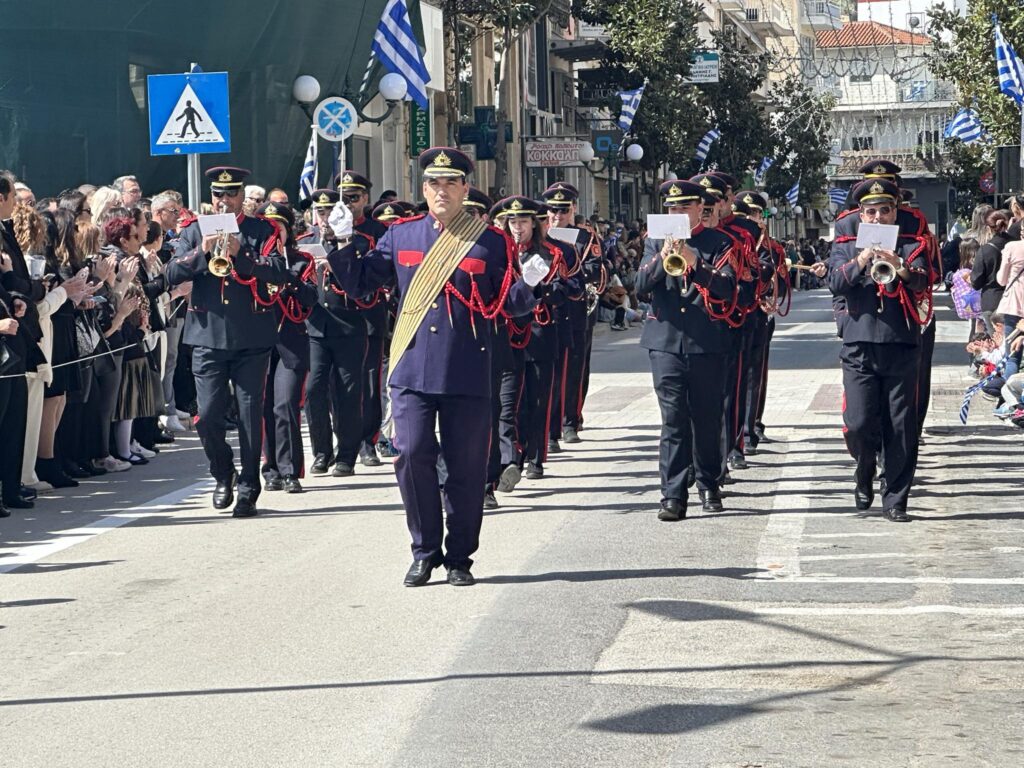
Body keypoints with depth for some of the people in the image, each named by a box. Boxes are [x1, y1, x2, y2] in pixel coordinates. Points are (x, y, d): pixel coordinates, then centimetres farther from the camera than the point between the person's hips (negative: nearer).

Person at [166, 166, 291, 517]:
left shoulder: (262, 231, 6)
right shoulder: (194, 232, 11)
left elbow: (280, 273, -9)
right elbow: (172, 274, 0)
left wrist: (240, 254, -22)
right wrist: (202, 252, -16)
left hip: (252, 340, -1)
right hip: (207, 337, 1)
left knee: (250, 415, 0)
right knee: (208, 416, -1)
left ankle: (248, 489, 8)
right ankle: (223, 475, 23)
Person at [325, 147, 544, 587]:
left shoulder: (491, 242, 3)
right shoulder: (400, 235, 8)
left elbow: (508, 304, 6)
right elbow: (359, 283, 13)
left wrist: (527, 286, -15)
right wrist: (345, 243, -1)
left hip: (467, 374, -1)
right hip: (412, 370, 1)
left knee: (466, 467, 3)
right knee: (412, 457, -5)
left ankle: (459, 558, 15)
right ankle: (425, 552, 10)